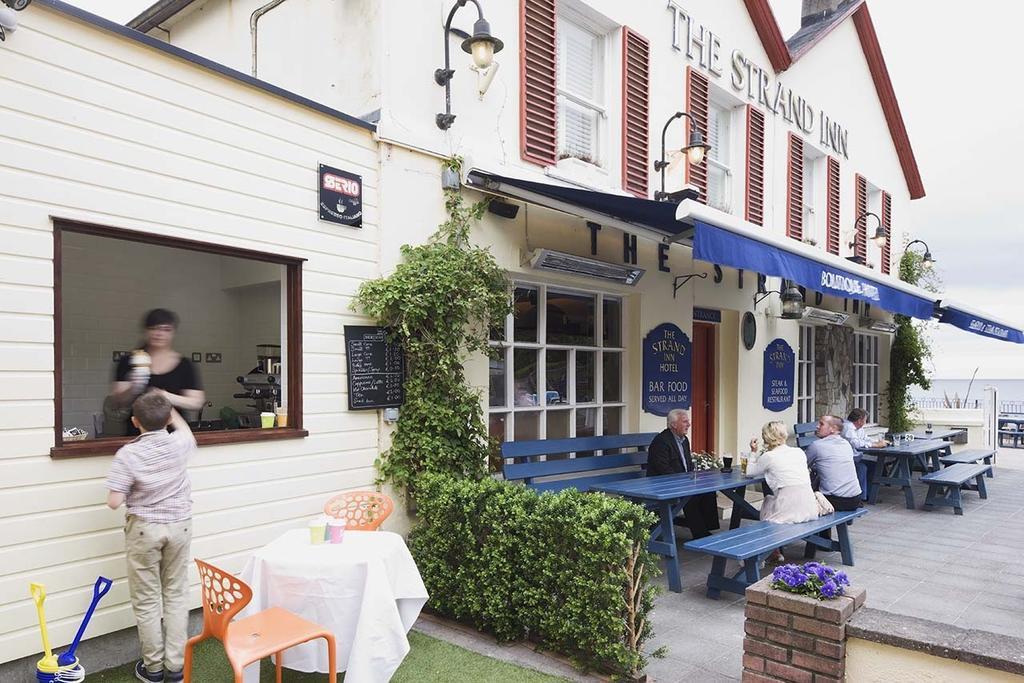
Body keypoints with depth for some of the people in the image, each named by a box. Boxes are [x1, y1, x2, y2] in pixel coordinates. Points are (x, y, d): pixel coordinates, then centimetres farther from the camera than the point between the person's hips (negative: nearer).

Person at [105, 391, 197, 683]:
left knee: (146, 599, 11)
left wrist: (132, 490, 5)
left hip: (144, 529, -3)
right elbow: (187, 431, 19)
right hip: (179, 526, 3)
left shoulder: (128, 454, -17)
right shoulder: (179, 443, -7)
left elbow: (114, 502, -16)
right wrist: (168, 407, 29)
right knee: (176, 595, 12)